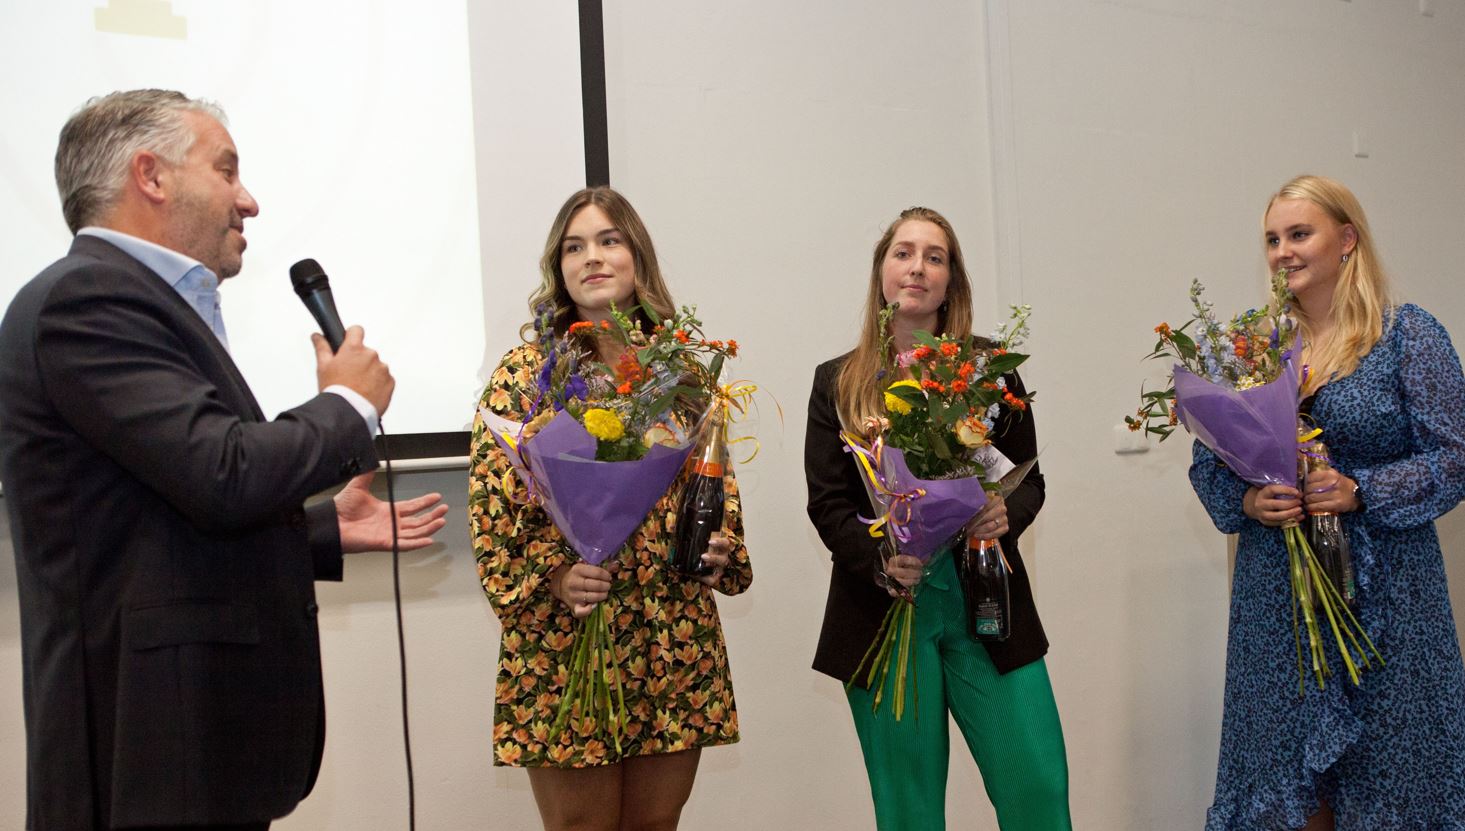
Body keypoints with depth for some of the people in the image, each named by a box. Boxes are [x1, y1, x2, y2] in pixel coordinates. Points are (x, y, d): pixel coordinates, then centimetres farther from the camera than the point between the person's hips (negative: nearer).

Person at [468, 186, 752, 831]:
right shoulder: (526, 371, -1)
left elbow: (717, 485, 15)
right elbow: (490, 503, -5)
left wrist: (722, 551, -3)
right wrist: (550, 577, -18)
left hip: (678, 638, 3)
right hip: (565, 639, -3)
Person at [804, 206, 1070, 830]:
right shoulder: (838, 382, 5)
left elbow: (1029, 478, 9)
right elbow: (827, 502, 1)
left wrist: (1006, 515, -13)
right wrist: (878, 557, -17)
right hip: (884, 610, 0)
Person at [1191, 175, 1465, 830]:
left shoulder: (1407, 335, -2)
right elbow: (1207, 462, 9)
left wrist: (1361, 493, -19)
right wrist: (1245, 501, -11)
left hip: (1384, 588, -3)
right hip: (1275, 590, 3)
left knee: (1385, 769, 5)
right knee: (1287, 776, 8)